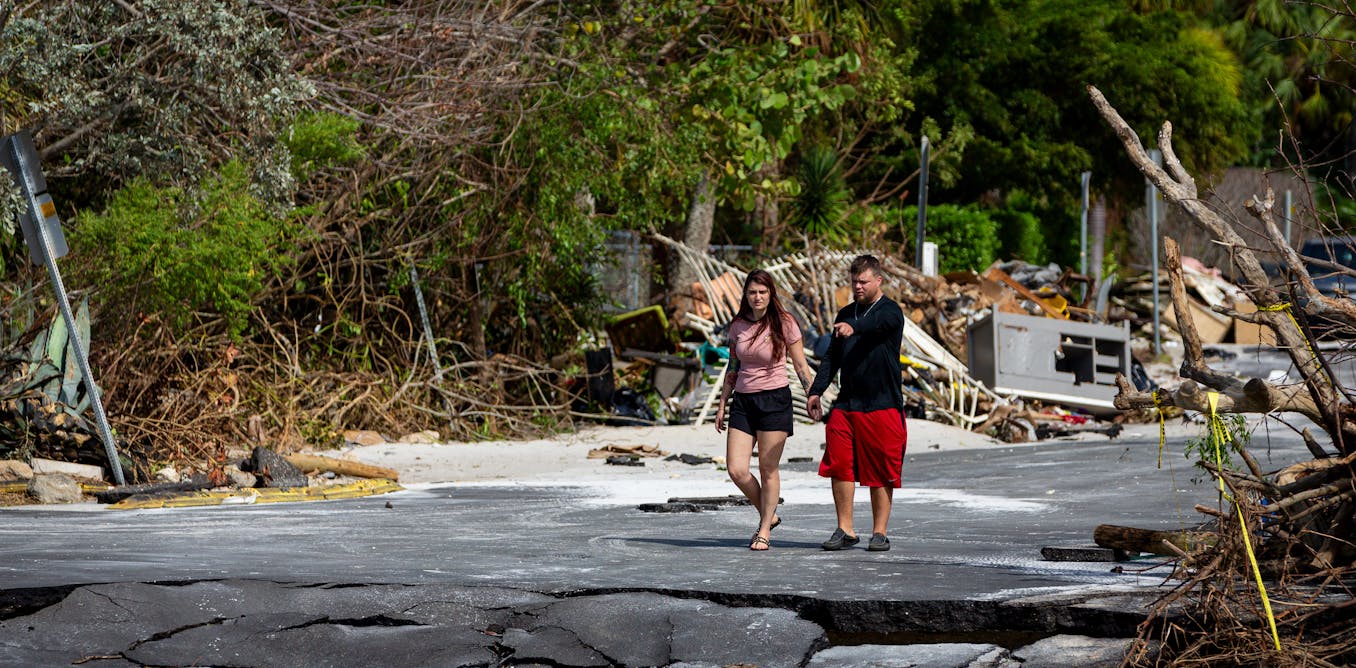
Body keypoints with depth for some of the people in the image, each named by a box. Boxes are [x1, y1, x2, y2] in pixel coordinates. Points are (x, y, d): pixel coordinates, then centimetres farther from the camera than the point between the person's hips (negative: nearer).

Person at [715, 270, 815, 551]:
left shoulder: (784, 324, -4)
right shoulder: (738, 326, 8)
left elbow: (801, 366, 1)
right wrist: (722, 405, 15)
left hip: (774, 399, -4)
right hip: (743, 401, 4)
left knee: (768, 469, -2)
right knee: (736, 470, -4)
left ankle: (764, 531, 10)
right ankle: (768, 515, 18)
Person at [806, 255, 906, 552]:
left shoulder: (890, 311, -5)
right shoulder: (846, 314, 15)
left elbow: (875, 323, -29)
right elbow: (833, 356, 19)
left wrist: (853, 327, -51)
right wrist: (816, 391, 9)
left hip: (882, 404, -5)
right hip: (846, 402, 5)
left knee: (880, 471, 0)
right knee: (839, 465, -2)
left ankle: (879, 532, 8)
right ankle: (845, 530, 6)